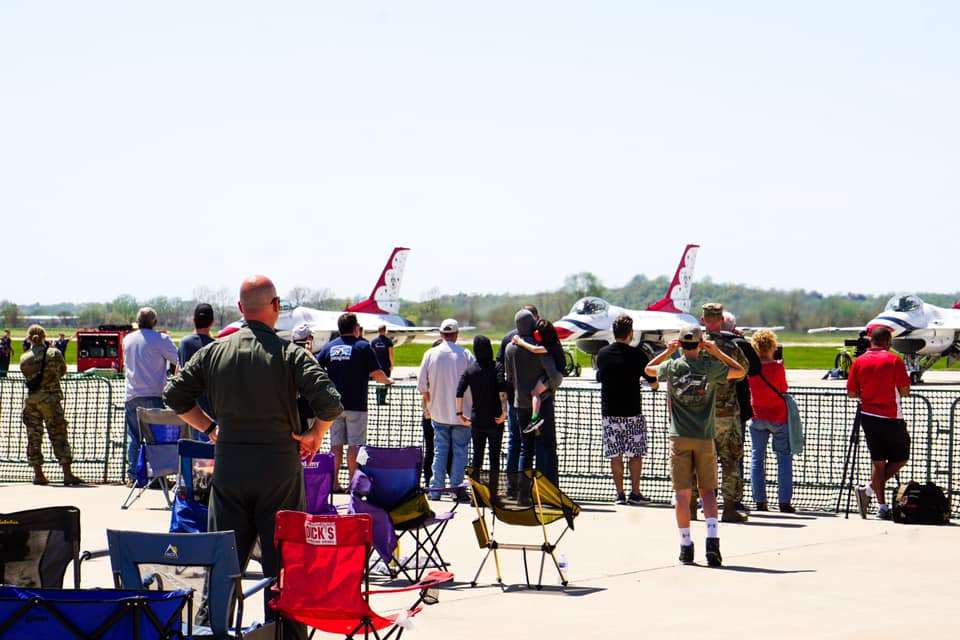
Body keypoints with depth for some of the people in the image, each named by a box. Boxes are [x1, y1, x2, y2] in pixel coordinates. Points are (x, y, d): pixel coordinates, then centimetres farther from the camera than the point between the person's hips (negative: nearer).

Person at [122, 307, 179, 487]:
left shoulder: (127, 339, 11)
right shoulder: (161, 339, -6)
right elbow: (178, 361, -4)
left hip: (132, 396, 4)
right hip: (153, 395, -4)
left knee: (133, 437, 8)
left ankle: (132, 475, 6)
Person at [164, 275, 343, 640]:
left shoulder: (214, 352, 2)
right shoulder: (289, 353, -8)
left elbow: (174, 395, 5)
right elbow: (330, 402, -17)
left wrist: (209, 427, 14)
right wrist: (314, 436, -1)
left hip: (228, 464, 3)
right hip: (279, 466, -3)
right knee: (282, 563, 4)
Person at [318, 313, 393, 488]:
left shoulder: (329, 347, 5)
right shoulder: (362, 346, -6)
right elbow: (377, 374, -9)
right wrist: (388, 381, 11)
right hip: (356, 404, -4)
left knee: (336, 445, 9)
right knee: (354, 444, 1)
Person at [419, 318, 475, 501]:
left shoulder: (430, 354, -3)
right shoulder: (466, 355, -8)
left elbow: (422, 384, 2)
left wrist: (427, 405, 17)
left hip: (438, 412, 2)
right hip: (462, 413, -2)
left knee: (439, 451, 9)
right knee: (460, 450, 6)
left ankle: (436, 489, 7)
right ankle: (457, 485, 2)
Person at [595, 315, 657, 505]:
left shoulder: (602, 354, 2)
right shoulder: (636, 354, -9)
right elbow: (653, 382, -3)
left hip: (609, 412, 3)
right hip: (632, 412, -3)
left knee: (615, 454, 7)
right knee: (635, 453, 8)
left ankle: (620, 494, 6)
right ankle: (635, 493, 7)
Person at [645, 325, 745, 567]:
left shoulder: (672, 367, 0)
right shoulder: (711, 367, -3)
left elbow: (648, 368, 21)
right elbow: (740, 371, 13)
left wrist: (668, 351, 23)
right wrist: (717, 352, 15)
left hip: (679, 438, 0)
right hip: (705, 438, 0)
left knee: (682, 493, 4)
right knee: (708, 490, 7)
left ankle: (686, 547, 6)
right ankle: (712, 538, -11)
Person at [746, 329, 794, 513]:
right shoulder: (777, 367, -14)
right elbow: (783, 389, -1)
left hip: (757, 417, 3)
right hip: (778, 416, -3)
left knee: (757, 458, 8)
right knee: (784, 458, 6)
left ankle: (760, 501, 4)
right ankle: (784, 502, 1)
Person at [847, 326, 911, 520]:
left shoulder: (858, 362, 1)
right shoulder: (894, 360, -8)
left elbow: (851, 393, 2)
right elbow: (905, 391, -8)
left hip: (868, 417, 4)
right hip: (891, 418, -4)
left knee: (878, 462, 9)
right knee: (900, 458, 9)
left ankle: (882, 507, 5)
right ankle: (869, 489, -5)